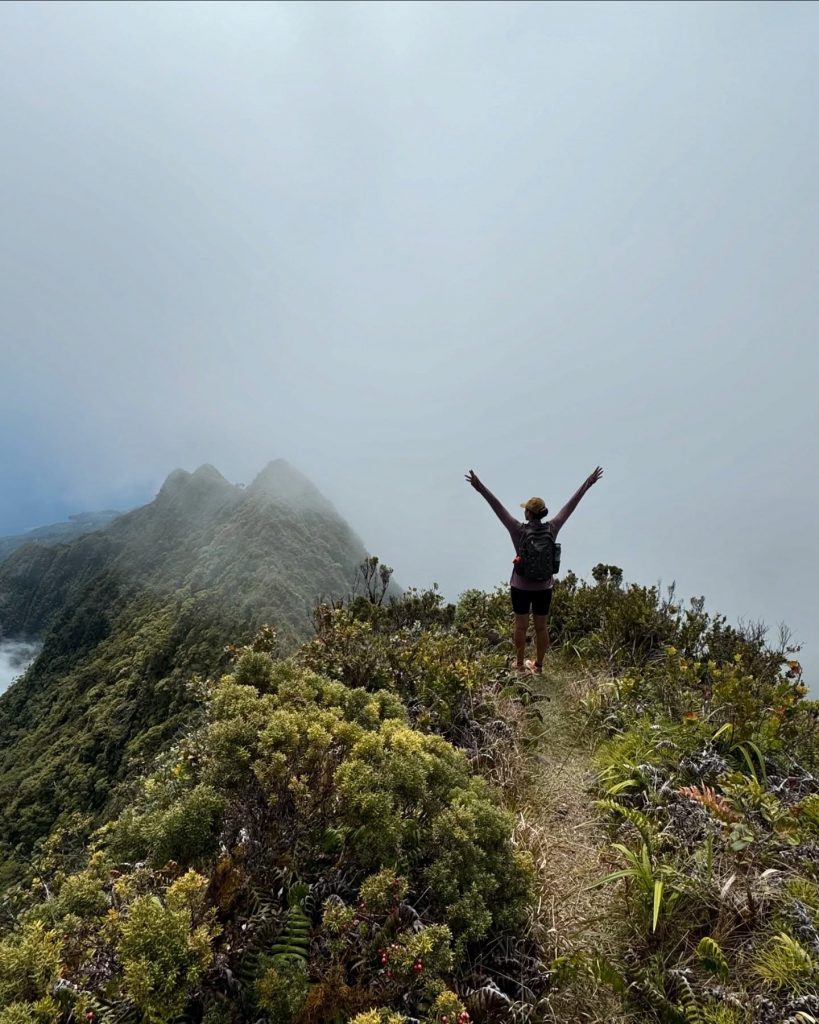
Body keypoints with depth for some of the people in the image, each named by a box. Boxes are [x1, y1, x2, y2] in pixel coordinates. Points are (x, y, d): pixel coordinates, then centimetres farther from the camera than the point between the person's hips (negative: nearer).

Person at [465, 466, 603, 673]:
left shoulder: (518, 530, -18)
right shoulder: (552, 529, -12)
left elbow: (497, 507, -18)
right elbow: (570, 505, -5)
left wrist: (479, 487, -16)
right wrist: (588, 484, 2)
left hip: (521, 587, -2)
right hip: (544, 587, 2)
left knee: (521, 626, 14)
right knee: (541, 627, 15)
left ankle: (520, 663, 29)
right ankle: (539, 665, 29)